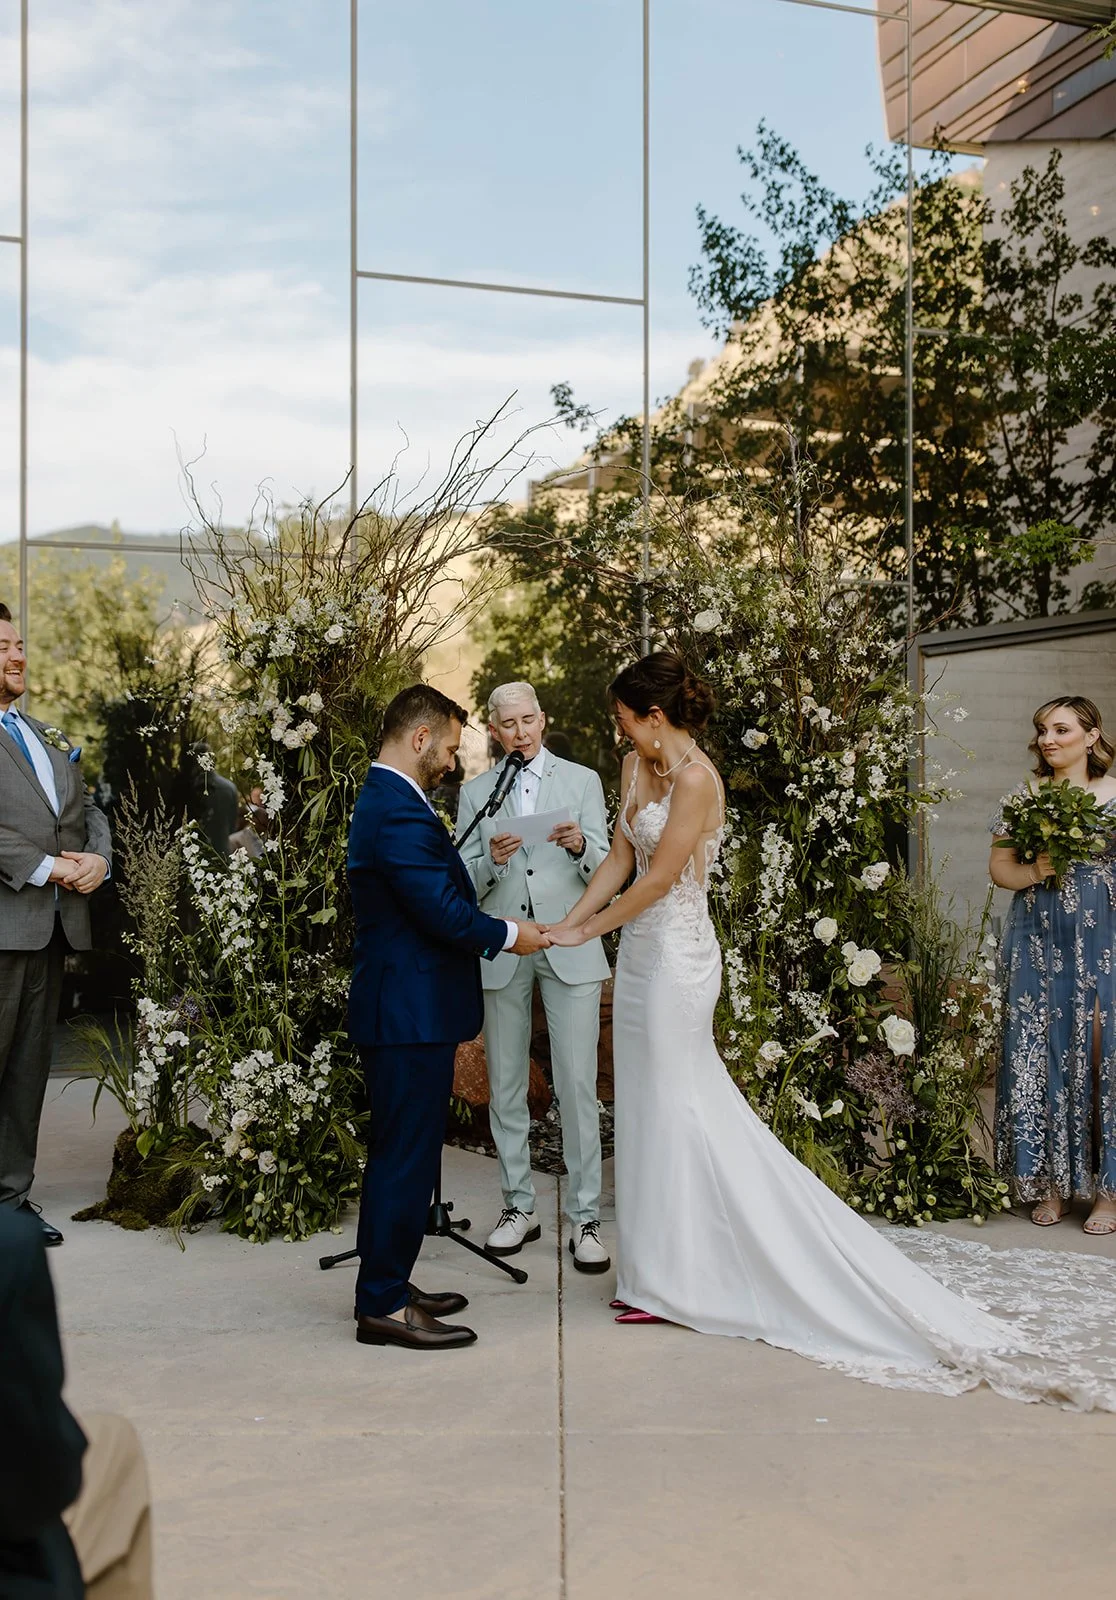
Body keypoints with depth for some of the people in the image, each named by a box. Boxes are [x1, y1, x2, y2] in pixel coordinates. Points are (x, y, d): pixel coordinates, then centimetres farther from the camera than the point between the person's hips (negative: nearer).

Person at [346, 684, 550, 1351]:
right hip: (411, 1014, -11)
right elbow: (445, 912, -23)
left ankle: (389, 1285, 29)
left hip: (407, 1009, 11)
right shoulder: (400, 814, -20)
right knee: (404, 1156, -3)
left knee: (404, 1152, 18)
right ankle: (384, 1306, 7)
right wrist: (508, 934, -8)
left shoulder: (387, 802, 15)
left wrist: (489, 927, 11)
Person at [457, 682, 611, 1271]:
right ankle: (519, 1207, 21)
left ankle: (585, 1217, 3)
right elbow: (465, 886, 7)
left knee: (577, 1085, -5)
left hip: (569, 948, -2)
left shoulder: (582, 781, 7)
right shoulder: (475, 793, 10)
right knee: (505, 1085, 8)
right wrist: (491, 861, -14)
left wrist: (581, 846, -18)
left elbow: (604, 870, 3)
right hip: (502, 952, 2)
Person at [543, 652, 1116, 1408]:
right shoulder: (639, 767, 9)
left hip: (675, 957, -9)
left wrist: (588, 931, -11)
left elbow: (659, 878, -19)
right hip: (643, 953, 9)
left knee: (672, 1109, 0)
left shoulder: (694, 778, -18)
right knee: (654, 1107, 14)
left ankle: (671, 1281, 14)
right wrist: (566, 922, 3)